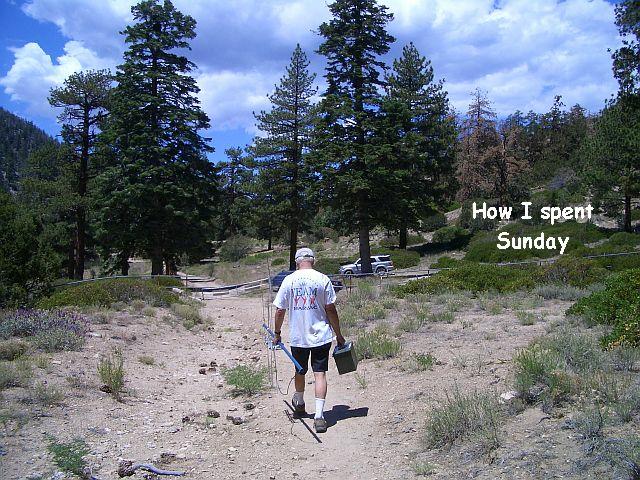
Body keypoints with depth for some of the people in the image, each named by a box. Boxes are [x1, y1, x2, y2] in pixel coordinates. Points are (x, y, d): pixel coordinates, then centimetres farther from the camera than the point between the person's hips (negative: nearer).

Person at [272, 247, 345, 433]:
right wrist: (338, 334, 4)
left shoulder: (289, 280, -2)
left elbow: (279, 310, 0)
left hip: (297, 336, 2)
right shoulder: (323, 279, -6)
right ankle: (319, 415, -6)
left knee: (300, 372, 20)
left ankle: (299, 404, 42)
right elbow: (330, 309, -6)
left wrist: (277, 333, 14)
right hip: (321, 336, -2)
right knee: (320, 374, 1)